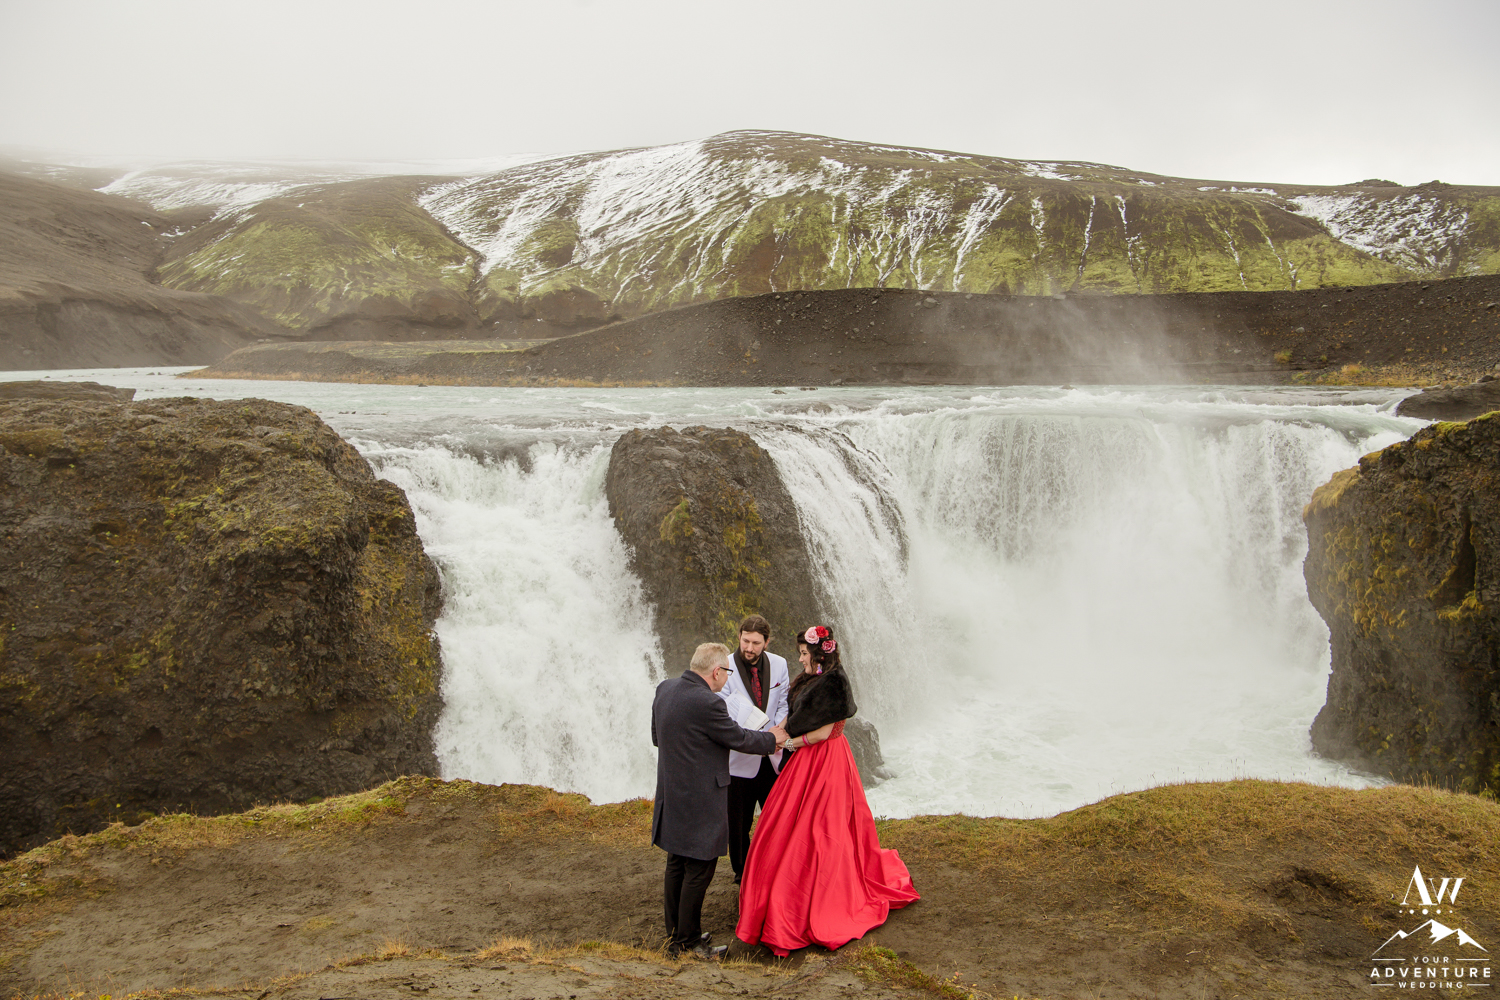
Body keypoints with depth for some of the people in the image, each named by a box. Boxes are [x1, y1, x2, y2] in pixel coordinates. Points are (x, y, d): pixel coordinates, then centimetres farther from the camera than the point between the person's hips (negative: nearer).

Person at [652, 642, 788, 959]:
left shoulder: (665, 688, 1)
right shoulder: (707, 703, -25)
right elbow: (739, 739, -12)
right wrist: (771, 739, 5)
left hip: (672, 795, 9)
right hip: (700, 800, -9)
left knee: (677, 864, 19)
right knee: (699, 870, 4)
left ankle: (675, 934, 31)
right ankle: (688, 942, 15)